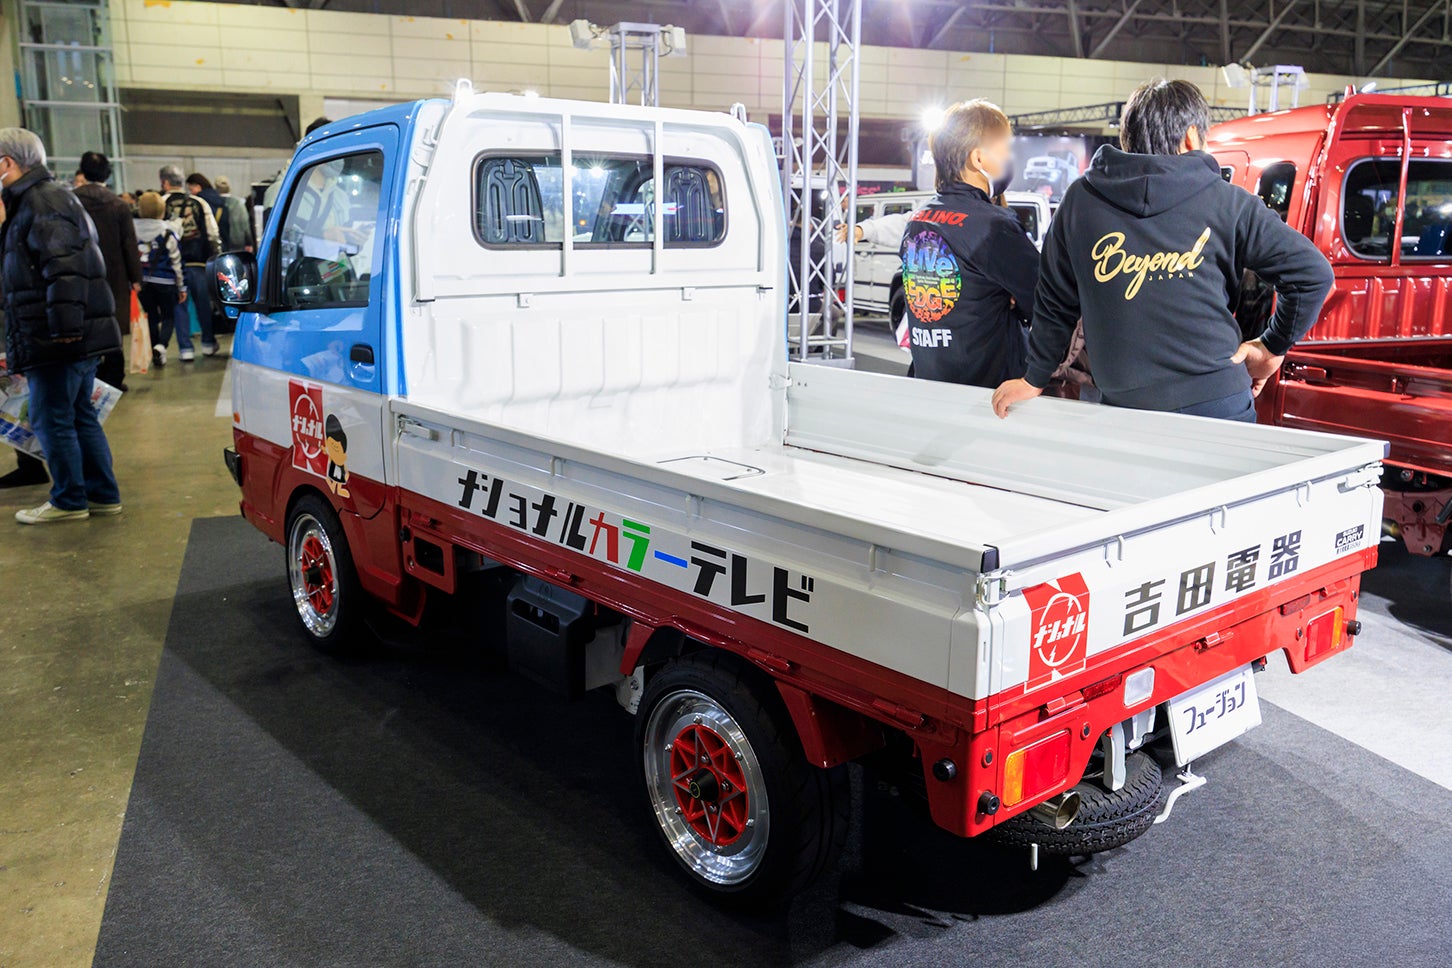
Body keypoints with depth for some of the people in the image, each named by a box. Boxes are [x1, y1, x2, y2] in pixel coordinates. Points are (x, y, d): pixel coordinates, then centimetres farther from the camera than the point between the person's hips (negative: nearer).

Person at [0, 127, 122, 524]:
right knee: (79, 417, 15)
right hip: (79, 338, 11)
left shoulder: (42, 202, -13)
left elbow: (64, 269, -24)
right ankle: (103, 495, 21)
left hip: (59, 341, -11)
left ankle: (68, 501, 8)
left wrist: (63, 328, -27)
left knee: (51, 420, -1)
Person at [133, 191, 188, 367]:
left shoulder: (134, 229, -1)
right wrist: (181, 286, 3)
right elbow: (176, 260, -4)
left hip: (142, 281, 3)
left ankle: (156, 353, 18)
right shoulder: (167, 231, -9)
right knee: (168, 316, 8)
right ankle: (161, 345, -16)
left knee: (151, 317, 14)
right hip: (164, 281, -3)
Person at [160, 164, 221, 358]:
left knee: (179, 305, 4)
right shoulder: (199, 203, 6)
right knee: (204, 303, 13)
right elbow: (213, 234, 6)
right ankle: (208, 343, 22)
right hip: (198, 262, 2)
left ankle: (186, 348, 3)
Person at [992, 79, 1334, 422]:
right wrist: (1273, 346, 12)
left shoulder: (1080, 201, 3)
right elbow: (1312, 272, -3)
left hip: (1122, 409, 1)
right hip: (1218, 403, -1)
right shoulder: (1225, 201, -1)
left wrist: (1034, 379, 24)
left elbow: (1056, 303, 12)